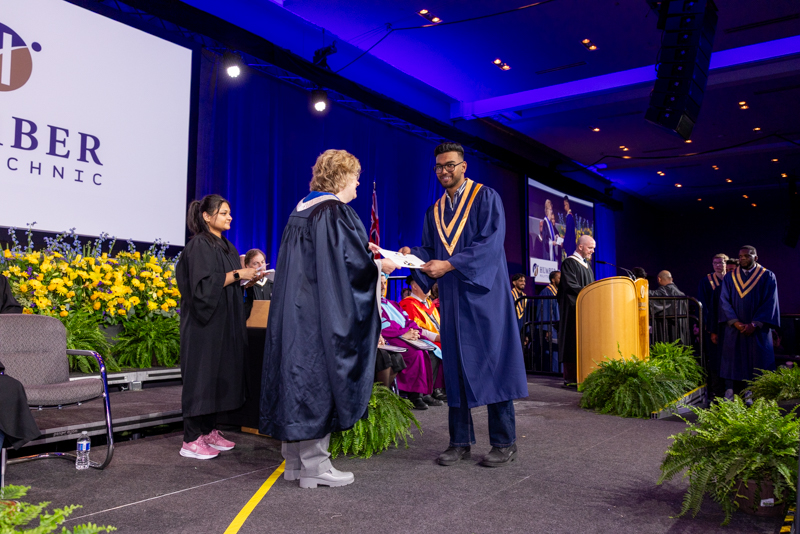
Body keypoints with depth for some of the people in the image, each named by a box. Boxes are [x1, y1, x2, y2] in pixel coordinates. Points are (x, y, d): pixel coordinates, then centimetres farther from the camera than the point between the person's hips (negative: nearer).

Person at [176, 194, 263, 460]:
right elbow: (203, 284, -22)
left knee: (219, 374, 10)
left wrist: (249, 279, 3)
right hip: (204, 322, -9)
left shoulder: (227, 247, 16)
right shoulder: (199, 245, -10)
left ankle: (209, 431, 18)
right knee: (201, 374, -5)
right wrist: (237, 274, -18)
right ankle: (191, 440, 1)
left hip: (225, 323, 9)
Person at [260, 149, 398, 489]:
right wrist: (380, 265, -1)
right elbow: (350, 261, -17)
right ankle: (314, 465, 4)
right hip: (322, 312, -9)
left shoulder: (300, 211, 15)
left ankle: (294, 460, 20)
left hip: (293, 308, 9)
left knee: (298, 375, 12)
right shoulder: (334, 212, -12)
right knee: (320, 378, -3)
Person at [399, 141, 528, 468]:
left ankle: (504, 442, 6)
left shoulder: (486, 198, 0)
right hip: (451, 298, 5)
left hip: (483, 294, -5)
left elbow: (491, 243, -13)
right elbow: (430, 251, 15)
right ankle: (460, 441, 14)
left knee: (492, 363, -4)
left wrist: (449, 264, -20)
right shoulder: (435, 212, 18)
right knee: (455, 367, 5)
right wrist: (412, 254, -8)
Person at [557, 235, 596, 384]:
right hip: (574, 310, -9)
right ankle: (571, 377, -7)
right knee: (574, 341, -9)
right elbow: (571, 286, -16)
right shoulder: (569, 263, -7)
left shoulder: (587, 265, 20)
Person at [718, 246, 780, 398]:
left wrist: (754, 324, -14)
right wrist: (736, 323, -11)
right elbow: (724, 302, 2)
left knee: (758, 367, 0)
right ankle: (730, 400, 3)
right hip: (734, 331, 1)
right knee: (733, 366, 0)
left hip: (758, 330, -1)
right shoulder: (729, 278, 9)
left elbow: (769, 303, -4)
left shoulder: (767, 277, 3)